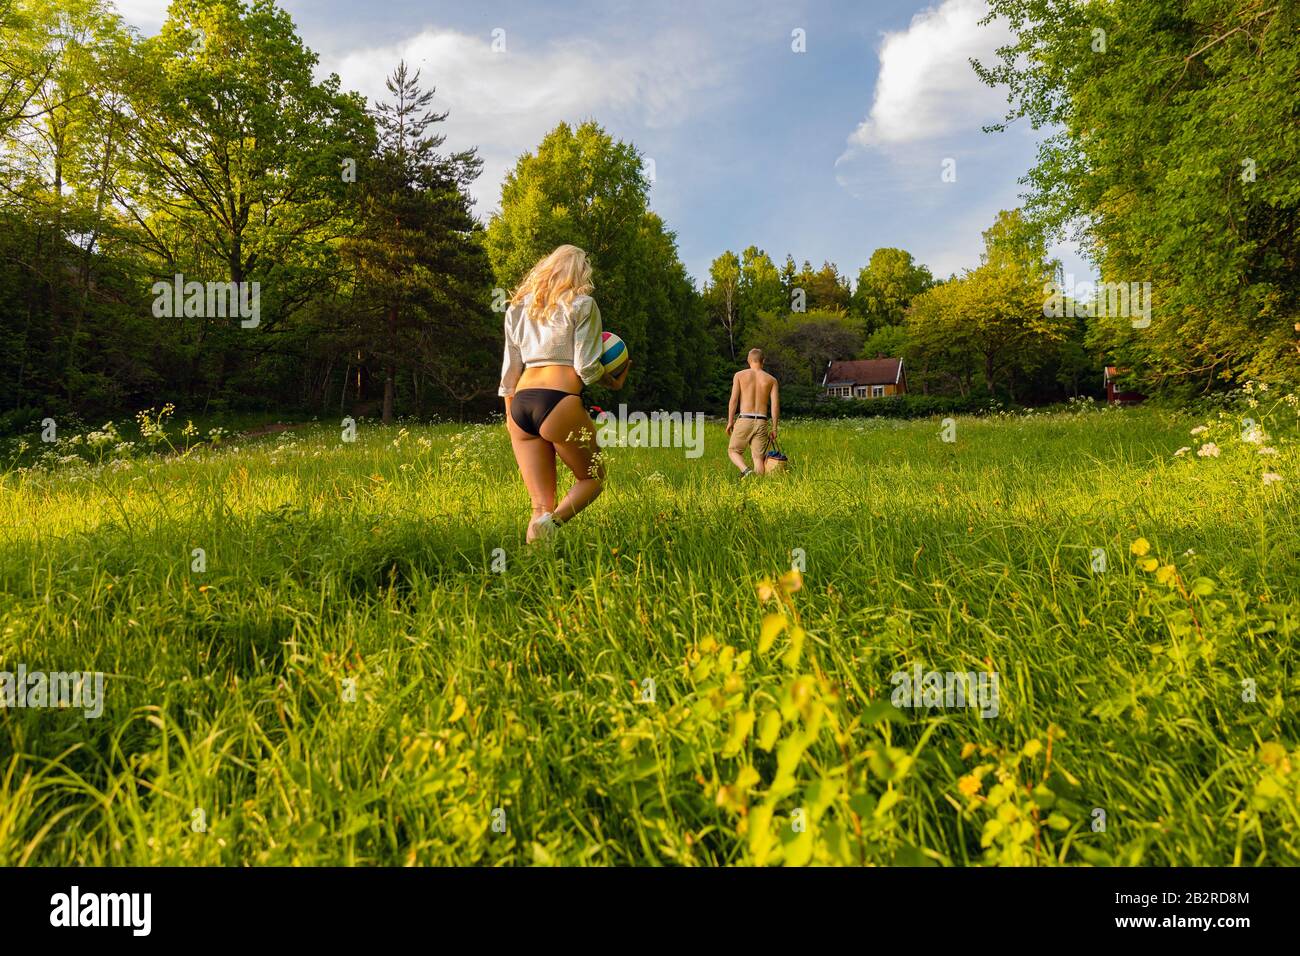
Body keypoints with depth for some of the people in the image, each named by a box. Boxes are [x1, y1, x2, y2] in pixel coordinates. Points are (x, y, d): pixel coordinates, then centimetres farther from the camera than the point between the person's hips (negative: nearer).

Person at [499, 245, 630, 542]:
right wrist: (614, 383, 15)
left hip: (520, 405, 5)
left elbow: (509, 369, 19)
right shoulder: (582, 303, 5)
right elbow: (586, 366, -3)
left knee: (542, 505, 8)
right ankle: (552, 521, -15)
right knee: (593, 478, 14)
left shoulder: (518, 307, 21)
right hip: (560, 403, -5)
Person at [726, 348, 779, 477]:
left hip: (744, 420, -2)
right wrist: (774, 428, 6)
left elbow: (734, 399, -3)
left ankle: (746, 470, -14)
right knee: (758, 458, 6)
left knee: (733, 451, 13)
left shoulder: (739, 375, 4)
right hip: (762, 422, 2)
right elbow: (775, 405, 2)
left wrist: (730, 422, 2)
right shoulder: (772, 380, 9)